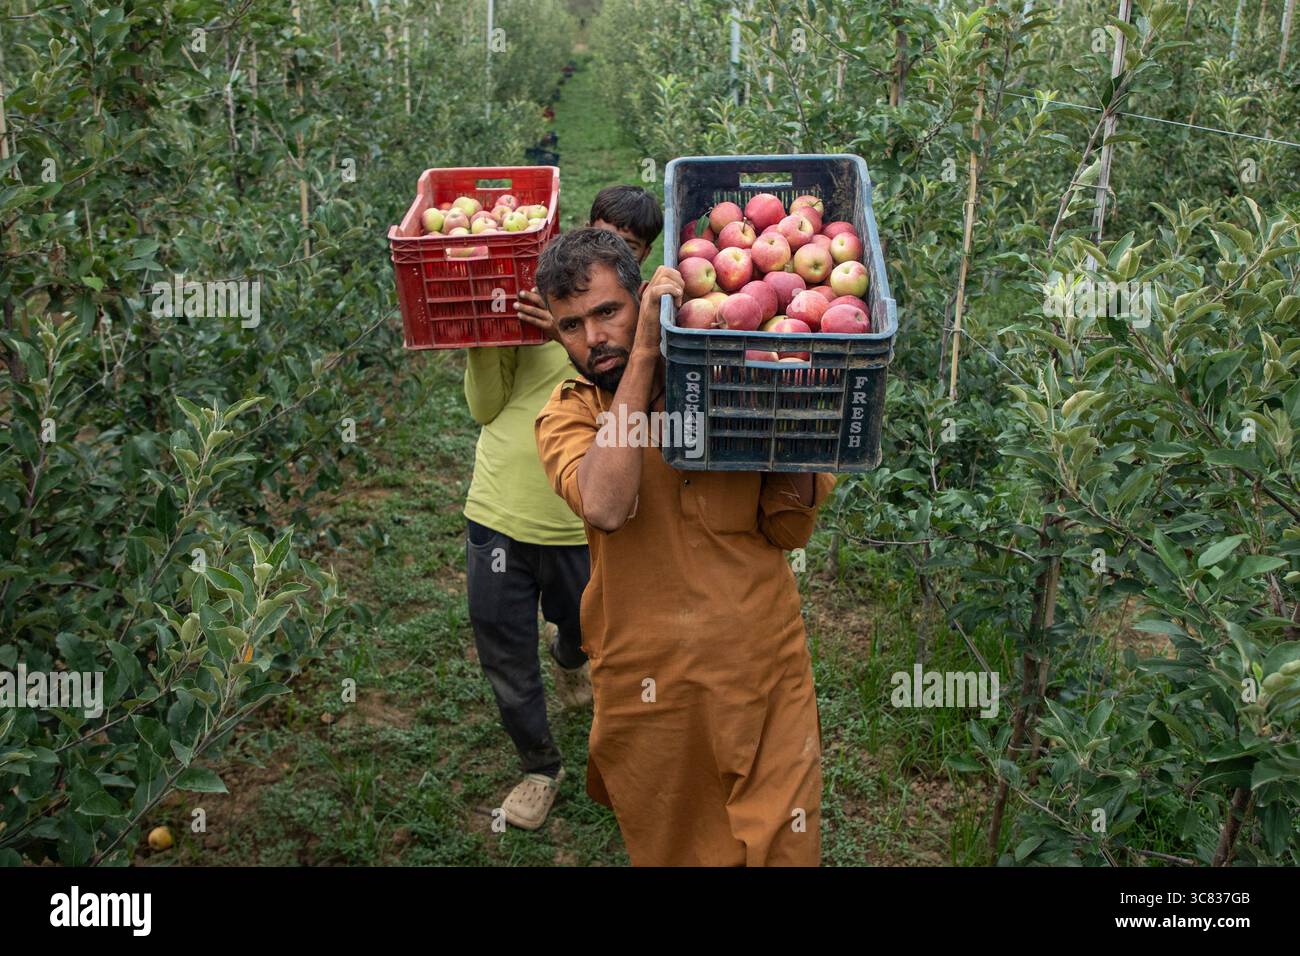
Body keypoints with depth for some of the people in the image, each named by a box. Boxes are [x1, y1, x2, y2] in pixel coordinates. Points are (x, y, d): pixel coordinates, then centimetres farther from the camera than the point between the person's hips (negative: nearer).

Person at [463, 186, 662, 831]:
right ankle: (540, 767, 37)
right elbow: (486, 410, 1)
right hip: (497, 512, 1)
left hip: (579, 524, 0)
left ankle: (568, 657, 64)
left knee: (581, 628, 24)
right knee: (506, 661, 11)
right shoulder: (534, 301, -1)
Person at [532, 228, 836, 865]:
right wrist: (644, 353, -24)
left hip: (765, 676, 0)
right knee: (668, 848, 18)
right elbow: (604, 505, -26)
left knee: (786, 846, 11)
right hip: (647, 687, 0)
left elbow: (790, 530, -2)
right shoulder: (567, 414, -2)